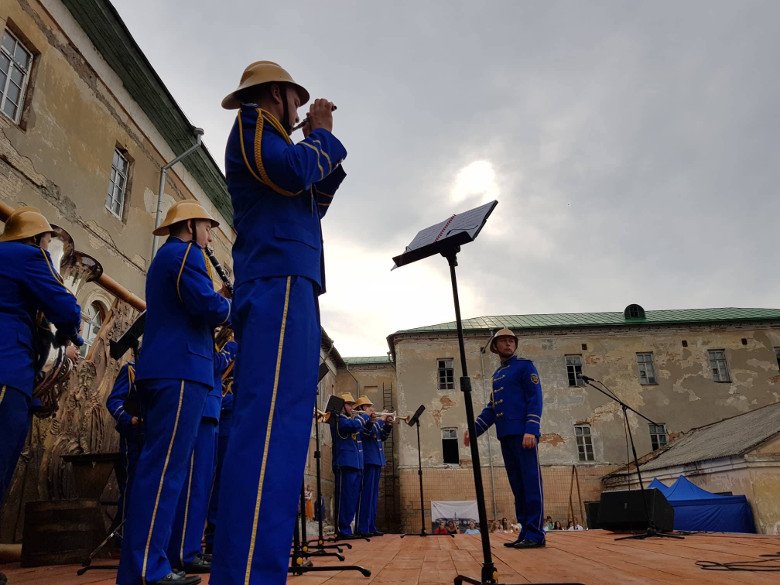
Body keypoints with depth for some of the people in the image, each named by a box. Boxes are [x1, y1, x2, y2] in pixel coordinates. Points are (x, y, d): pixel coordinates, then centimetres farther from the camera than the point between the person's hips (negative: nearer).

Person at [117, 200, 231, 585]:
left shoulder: (164, 258, 26)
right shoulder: (185, 253, -4)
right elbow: (209, 306, -17)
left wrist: (217, 302, 15)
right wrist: (230, 304, 3)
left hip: (162, 369, 10)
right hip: (180, 369, -10)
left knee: (159, 464, 9)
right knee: (166, 466, -12)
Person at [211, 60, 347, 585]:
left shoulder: (265, 139, 33)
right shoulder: (252, 123, 6)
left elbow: (312, 202, 33)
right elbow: (294, 172, -14)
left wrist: (326, 151, 26)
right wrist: (323, 133, 5)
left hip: (285, 285, 10)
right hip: (280, 281, -10)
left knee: (280, 423, 6)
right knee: (275, 423, -22)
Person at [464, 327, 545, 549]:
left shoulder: (525, 366, 2)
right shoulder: (497, 374, 21)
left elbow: (535, 398, -8)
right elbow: (491, 407, 22)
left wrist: (531, 430, -19)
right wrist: (474, 430, 13)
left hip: (524, 434, -7)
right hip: (506, 437, 7)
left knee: (530, 481, -7)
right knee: (517, 485, 8)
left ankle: (535, 534, -5)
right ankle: (525, 532, 13)